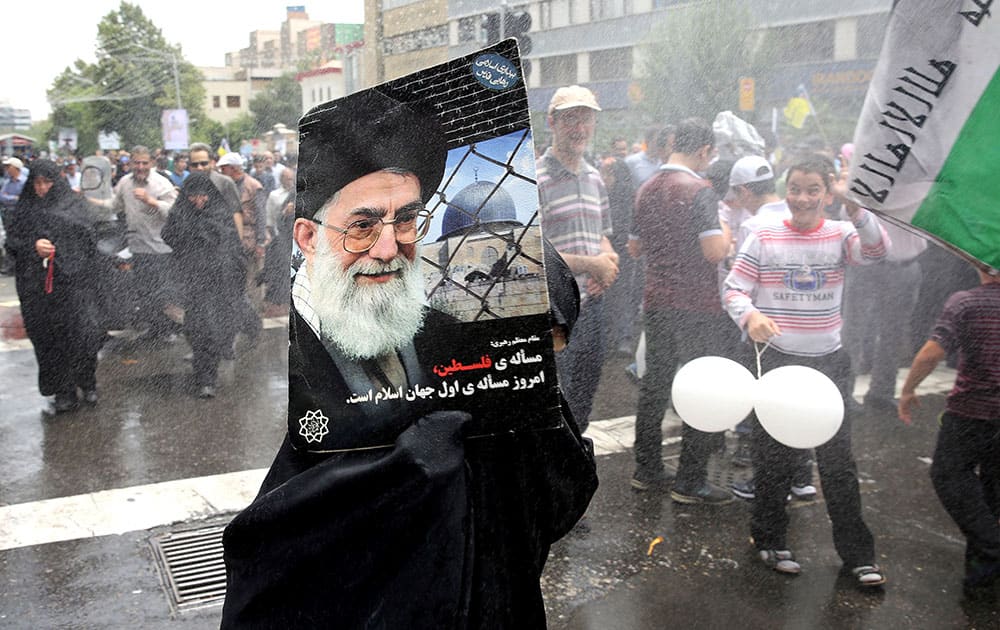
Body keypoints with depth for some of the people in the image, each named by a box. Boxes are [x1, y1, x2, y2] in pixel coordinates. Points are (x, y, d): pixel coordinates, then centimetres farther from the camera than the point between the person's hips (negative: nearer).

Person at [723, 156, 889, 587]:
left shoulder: (840, 235, 0)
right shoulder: (764, 238, -3)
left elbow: (876, 250, -20)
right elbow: (734, 289, -4)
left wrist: (854, 206, -33)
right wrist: (749, 315, -24)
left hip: (828, 361, 1)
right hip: (777, 359, -1)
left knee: (837, 458, 7)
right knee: (774, 458, 9)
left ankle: (857, 553, 20)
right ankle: (769, 539, 27)